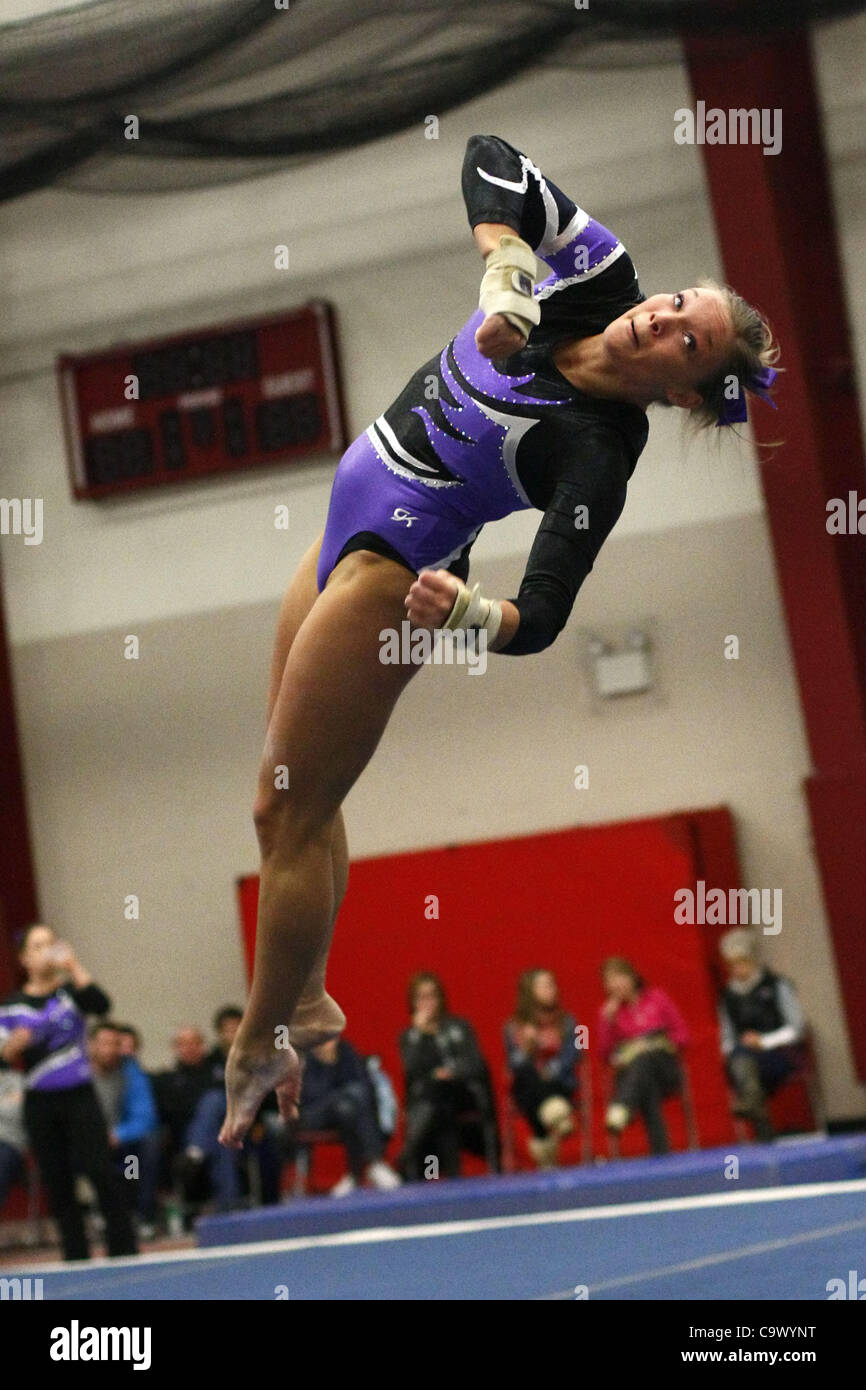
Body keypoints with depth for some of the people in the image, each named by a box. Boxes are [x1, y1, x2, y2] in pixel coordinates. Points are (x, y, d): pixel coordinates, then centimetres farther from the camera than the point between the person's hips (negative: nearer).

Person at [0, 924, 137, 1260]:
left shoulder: (72, 990, 3)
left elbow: (101, 1005, -18)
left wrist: (73, 966, -20)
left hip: (79, 1096, -2)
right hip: (40, 1103, 2)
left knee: (102, 1172, -10)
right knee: (57, 1182, 4)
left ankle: (123, 1247, -4)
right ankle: (76, 1254, 12)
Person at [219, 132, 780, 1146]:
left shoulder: (597, 453, -26)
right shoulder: (597, 279, -10)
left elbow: (542, 617, -29)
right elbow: (491, 159, -2)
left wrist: (473, 617, -50)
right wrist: (502, 268, -17)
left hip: (391, 578, -8)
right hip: (348, 531, 8)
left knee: (288, 812, 0)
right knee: (301, 794, 20)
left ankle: (263, 1047, 15)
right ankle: (305, 999, 35)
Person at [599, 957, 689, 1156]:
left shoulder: (656, 997, 11)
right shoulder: (608, 1010, 13)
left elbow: (682, 1034, 9)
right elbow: (606, 1053, 4)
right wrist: (608, 1019, -5)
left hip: (663, 1066, 0)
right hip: (630, 1074, 0)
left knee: (644, 1058, -37)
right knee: (649, 1094, -36)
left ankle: (622, 1111, -59)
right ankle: (660, 1153, -49)